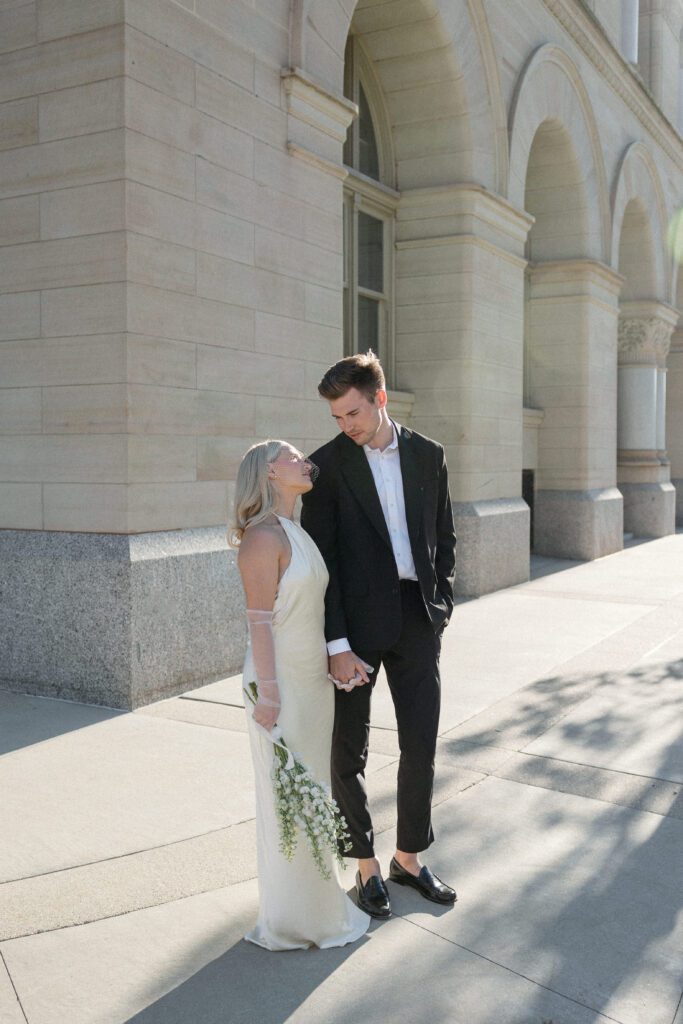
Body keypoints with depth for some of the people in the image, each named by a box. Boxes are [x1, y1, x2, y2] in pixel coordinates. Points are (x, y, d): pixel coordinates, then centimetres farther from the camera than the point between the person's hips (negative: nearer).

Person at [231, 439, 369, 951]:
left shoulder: (298, 533, 11)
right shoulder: (263, 536, -16)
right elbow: (260, 620, -19)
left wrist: (335, 662, 18)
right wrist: (267, 691, -20)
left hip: (313, 678, 9)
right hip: (282, 681, -9)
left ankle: (317, 898, 34)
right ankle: (290, 919, 20)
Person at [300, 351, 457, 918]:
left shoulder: (428, 455, 5)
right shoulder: (327, 464, -6)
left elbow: (445, 538, 13)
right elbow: (322, 559, -9)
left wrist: (440, 608, 3)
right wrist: (337, 645, -13)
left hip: (418, 618, 3)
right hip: (357, 621, -3)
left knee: (421, 745, 10)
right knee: (349, 752, 8)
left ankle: (409, 859, 30)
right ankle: (366, 864, 27)